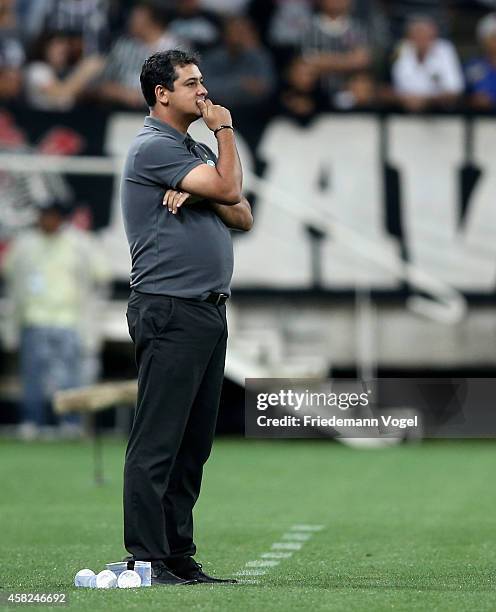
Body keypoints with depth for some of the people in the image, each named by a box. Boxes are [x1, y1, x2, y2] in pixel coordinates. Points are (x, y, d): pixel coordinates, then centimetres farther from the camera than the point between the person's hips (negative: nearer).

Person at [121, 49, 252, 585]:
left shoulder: (197, 154, 21)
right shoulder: (153, 148, -8)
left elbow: (243, 216, 11)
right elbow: (230, 188, -15)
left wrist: (199, 195, -8)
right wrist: (225, 128, 0)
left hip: (209, 314, 9)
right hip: (168, 313, -9)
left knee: (193, 444, 9)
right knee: (156, 442, -9)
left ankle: (180, 558, 12)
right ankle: (146, 559, -9)